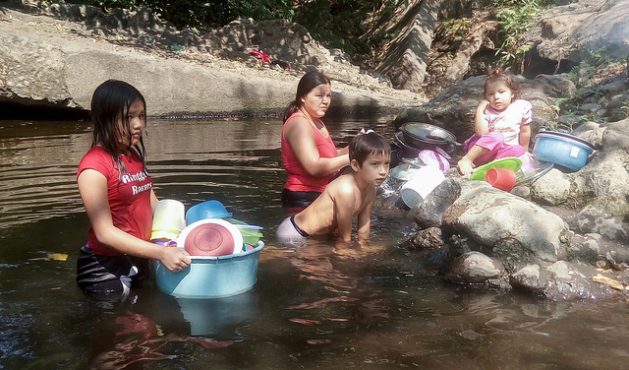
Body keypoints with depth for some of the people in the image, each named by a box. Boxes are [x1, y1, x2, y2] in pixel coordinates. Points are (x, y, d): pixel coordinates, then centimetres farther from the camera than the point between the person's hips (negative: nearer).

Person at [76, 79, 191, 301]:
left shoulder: (134, 156, 4)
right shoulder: (94, 167, -21)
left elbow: (153, 206, 7)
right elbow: (105, 232, -23)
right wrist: (161, 253, -28)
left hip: (138, 260, 8)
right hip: (104, 267, -7)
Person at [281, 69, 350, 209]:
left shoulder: (317, 123, 15)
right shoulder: (299, 123, -18)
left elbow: (329, 156, 13)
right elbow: (314, 167, -27)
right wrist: (350, 157, -19)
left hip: (319, 196, 10)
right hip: (303, 200, -10)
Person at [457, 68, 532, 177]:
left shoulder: (522, 107, -5)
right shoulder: (486, 111, -9)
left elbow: (525, 132, 5)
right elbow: (481, 133, -25)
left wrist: (524, 151, 12)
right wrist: (479, 110, -25)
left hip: (504, 151, 3)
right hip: (479, 151, -3)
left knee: (518, 150, -28)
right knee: (496, 136, -33)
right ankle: (466, 160, -31)